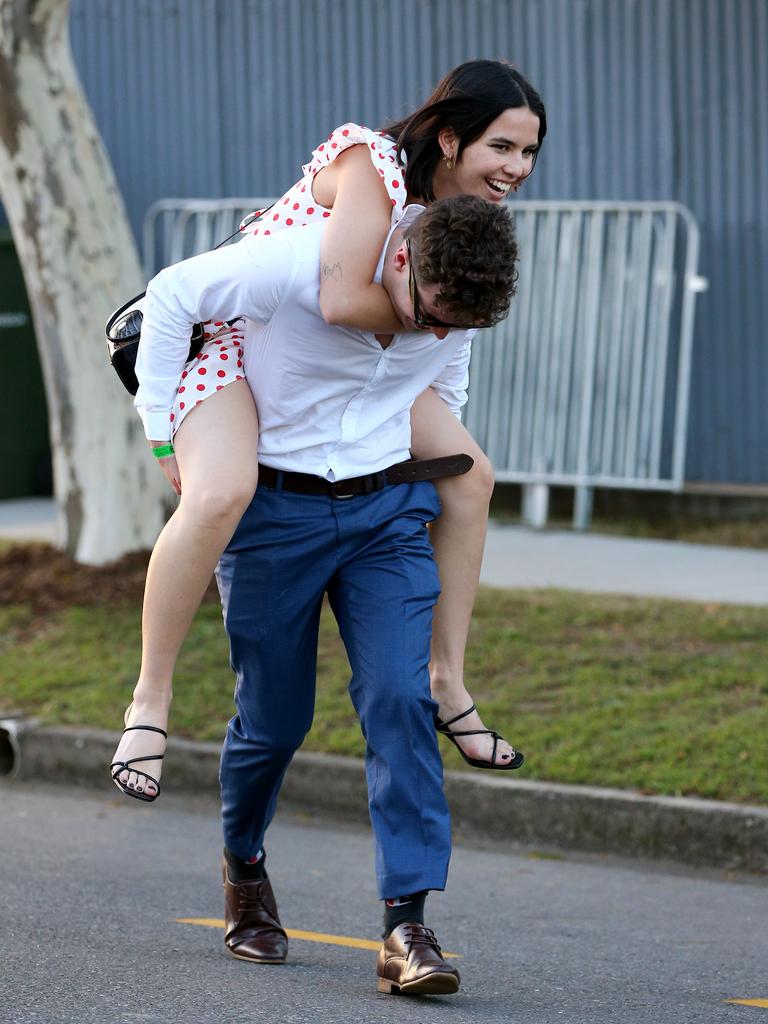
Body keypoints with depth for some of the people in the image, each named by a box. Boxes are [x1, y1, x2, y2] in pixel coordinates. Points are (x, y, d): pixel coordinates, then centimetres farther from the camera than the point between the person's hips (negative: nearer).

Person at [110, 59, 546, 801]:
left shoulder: (465, 207, -2)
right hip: (227, 335, -9)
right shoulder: (373, 168, -28)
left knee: (468, 473, 4)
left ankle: (445, 680, 14)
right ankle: (150, 702, -21)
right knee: (221, 493, -34)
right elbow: (342, 301, -39)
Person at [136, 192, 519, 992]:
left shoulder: (457, 298, -8)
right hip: (276, 507, -3)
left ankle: (406, 927, -16)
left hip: (389, 512, 3)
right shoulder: (294, 265, -23)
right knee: (274, 718, 4)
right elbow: (170, 298, -9)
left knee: (400, 700, -15)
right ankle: (243, 864, 35)